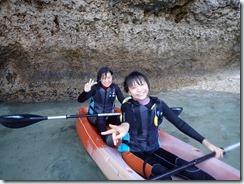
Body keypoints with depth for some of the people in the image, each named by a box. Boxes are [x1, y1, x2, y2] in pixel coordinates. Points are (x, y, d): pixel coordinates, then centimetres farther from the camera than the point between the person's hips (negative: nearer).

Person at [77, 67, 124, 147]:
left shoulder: (115, 87, -5)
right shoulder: (95, 87, -14)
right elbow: (80, 100, -20)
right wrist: (85, 92, -41)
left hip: (109, 116, 4)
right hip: (94, 116, -3)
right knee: (100, 119, -38)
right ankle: (106, 139, -59)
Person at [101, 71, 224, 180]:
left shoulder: (158, 104, -3)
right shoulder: (128, 106, -13)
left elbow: (180, 123, -5)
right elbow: (127, 120, -37)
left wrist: (205, 142, -12)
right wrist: (124, 127, -63)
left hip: (154, 150, 4)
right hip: (133, 152, -3)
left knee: (187, 169, -20)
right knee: (162, 175, -31)